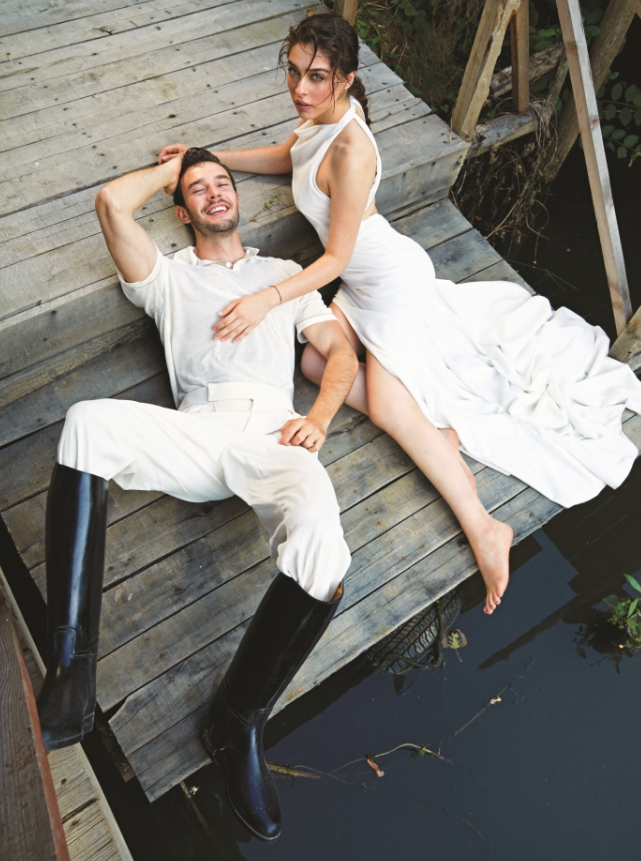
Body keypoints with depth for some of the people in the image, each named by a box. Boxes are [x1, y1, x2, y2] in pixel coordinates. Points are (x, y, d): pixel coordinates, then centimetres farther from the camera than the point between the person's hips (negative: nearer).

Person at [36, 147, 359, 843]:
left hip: (272, 436, 0)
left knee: (321, 553, -32)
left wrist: (318, 417, -1)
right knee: (87, 422, -30)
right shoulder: (167, 276, 25)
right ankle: (71, 666, -27)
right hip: (195, 434, 1)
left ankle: (237, 720, -11)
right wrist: (173, 167, 28)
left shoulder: (285, 274, 28)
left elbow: (340, 349, 19)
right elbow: (111, 202, 8)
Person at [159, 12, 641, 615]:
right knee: (316, 362, -8)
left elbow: (335, 257, -22)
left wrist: (268, 299, -30)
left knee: (387, 408, -21)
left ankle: (484, 529, -16)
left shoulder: (349, 147, -24)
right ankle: (439, 424, -9)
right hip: (365, 284, 9)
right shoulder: (323, 114, 4)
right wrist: (206, 155, 24)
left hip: (392, 277, -9)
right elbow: (287, 157, 26)